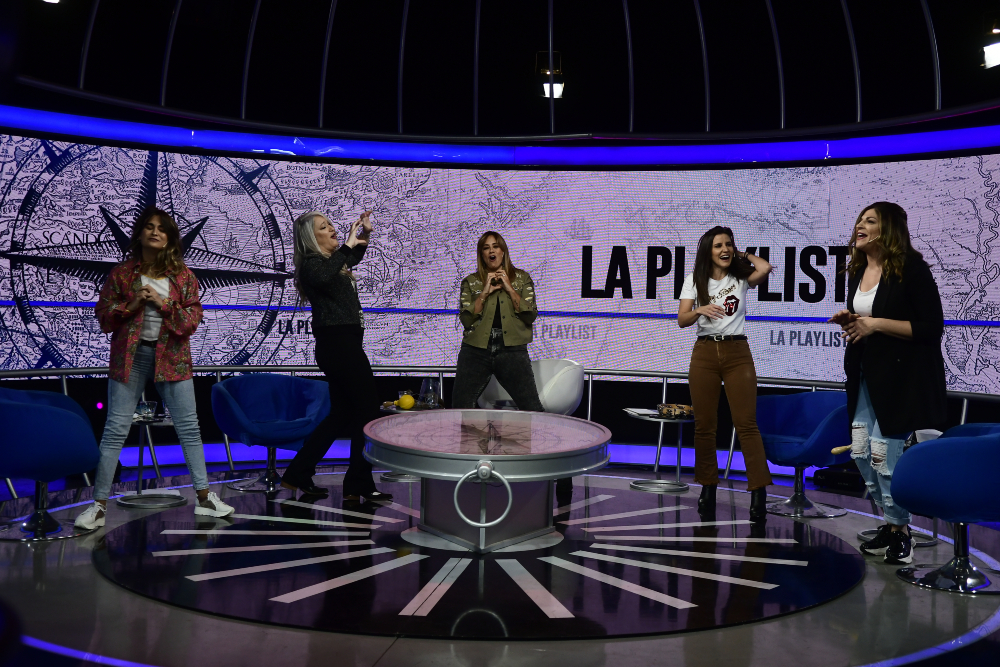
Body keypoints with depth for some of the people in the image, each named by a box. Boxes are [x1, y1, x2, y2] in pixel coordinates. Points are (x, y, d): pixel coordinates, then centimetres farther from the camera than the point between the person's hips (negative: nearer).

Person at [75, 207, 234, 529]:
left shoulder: (182, 274, 2)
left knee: (189, 427, 5)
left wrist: (163, 304, -17)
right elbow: (103, 316, 2)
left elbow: (193, 319, -3)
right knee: (116, 429, 1)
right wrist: (132, 305, -14)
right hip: (130, 356, -1)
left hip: (172, 355, 1)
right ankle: (99, 505, 10)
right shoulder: (122, 272, 2)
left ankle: (204, 497, 14)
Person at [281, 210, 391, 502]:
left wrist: (363, 235, 24)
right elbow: (321, 277, -36)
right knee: (368, 411, -6)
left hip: (343, 345, 10)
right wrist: (348, 245, -29)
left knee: (341, 413, 13)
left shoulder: (332, 260, 17)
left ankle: (298, 475, 18)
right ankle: (359, 484, 0)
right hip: (339, 344, -10)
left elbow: (353, 259, 40)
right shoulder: (312, 263, -10)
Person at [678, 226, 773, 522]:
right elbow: (682, 320, 1)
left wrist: (741, 255, 5)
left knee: (746, 423, -7)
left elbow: (765, 268, -13)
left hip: (737, 352, -1)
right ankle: (708, 488, 13)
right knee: (704, 424, 2)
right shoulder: (695, 280, 9)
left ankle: (759, 492, -6)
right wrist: (700, 310, -21)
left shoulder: (741, 278, 8)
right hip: (705, 352, 1)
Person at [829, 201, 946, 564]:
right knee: (860, 452, 8)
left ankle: (899, 531, 15)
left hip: (903, 377, -8)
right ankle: (892, 523, 26)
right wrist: (848, 321, 1)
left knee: (884, 453, -6)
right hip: (866, 374, 8)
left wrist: (877, 324, -21)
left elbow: (932, 327, -17)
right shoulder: (857, 271, 10)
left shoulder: (911, 268, -13)